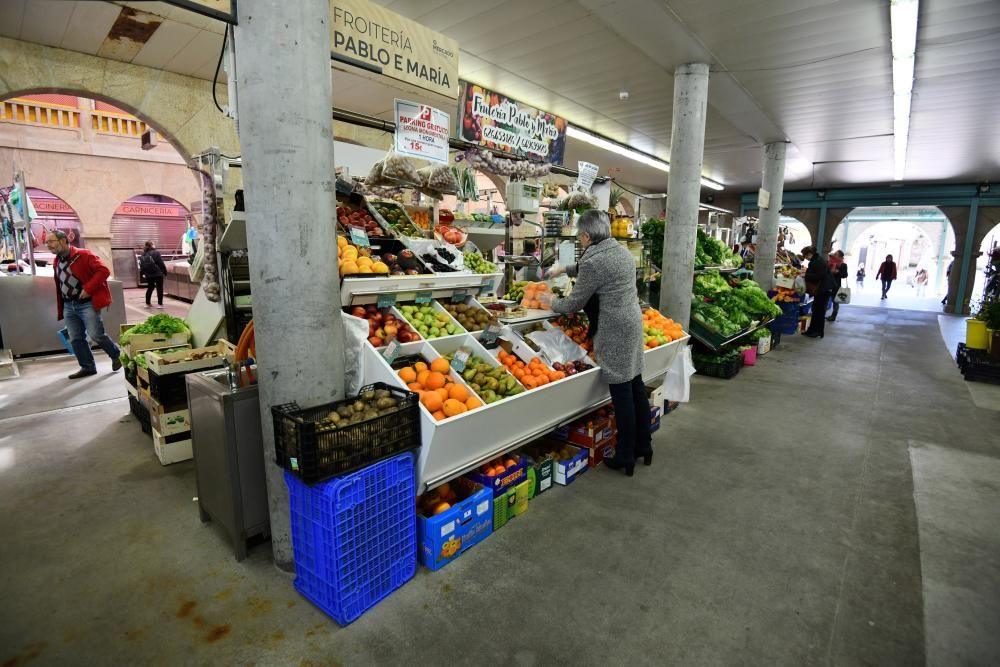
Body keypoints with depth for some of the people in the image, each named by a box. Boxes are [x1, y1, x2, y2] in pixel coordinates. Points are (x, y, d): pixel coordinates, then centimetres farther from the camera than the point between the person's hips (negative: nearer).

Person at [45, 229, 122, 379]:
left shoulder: (83, 255, -8)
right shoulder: (56, 262, 15)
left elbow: (104, 271, -17)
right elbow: (59, 286, 21)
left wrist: (88, 289, -21)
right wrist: (61, 309, 17)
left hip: (87, 304, -8)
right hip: (68, 306, 8)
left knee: (96, 335, -9)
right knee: (75, 339, 7)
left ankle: (116, 356, 13)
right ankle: (88, 367, 15)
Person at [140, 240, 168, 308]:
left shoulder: (143, 255, 6)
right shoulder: (156, 253, -13)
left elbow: (141, 265, 11)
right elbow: (161, 264, -14)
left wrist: (142, 274, 20)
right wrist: (165, 272, -6)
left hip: (148, 275, 6)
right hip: (157, 273, -6)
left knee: (150, 288, 18)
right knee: (159, 288, 1)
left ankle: (147, 303, 22)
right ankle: (160, 304, -2)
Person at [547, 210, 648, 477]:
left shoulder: (592, 260, -16)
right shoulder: (621, 249, 11)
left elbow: (575, 303, -8)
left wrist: (551, 303, 9)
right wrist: (565, 269, 32)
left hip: (615, 328, -9)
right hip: (633, 320, 9)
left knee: (622, 392, 0)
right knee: (636, 385, 16)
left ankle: (625, 457, 13)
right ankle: (644, 446, 29)